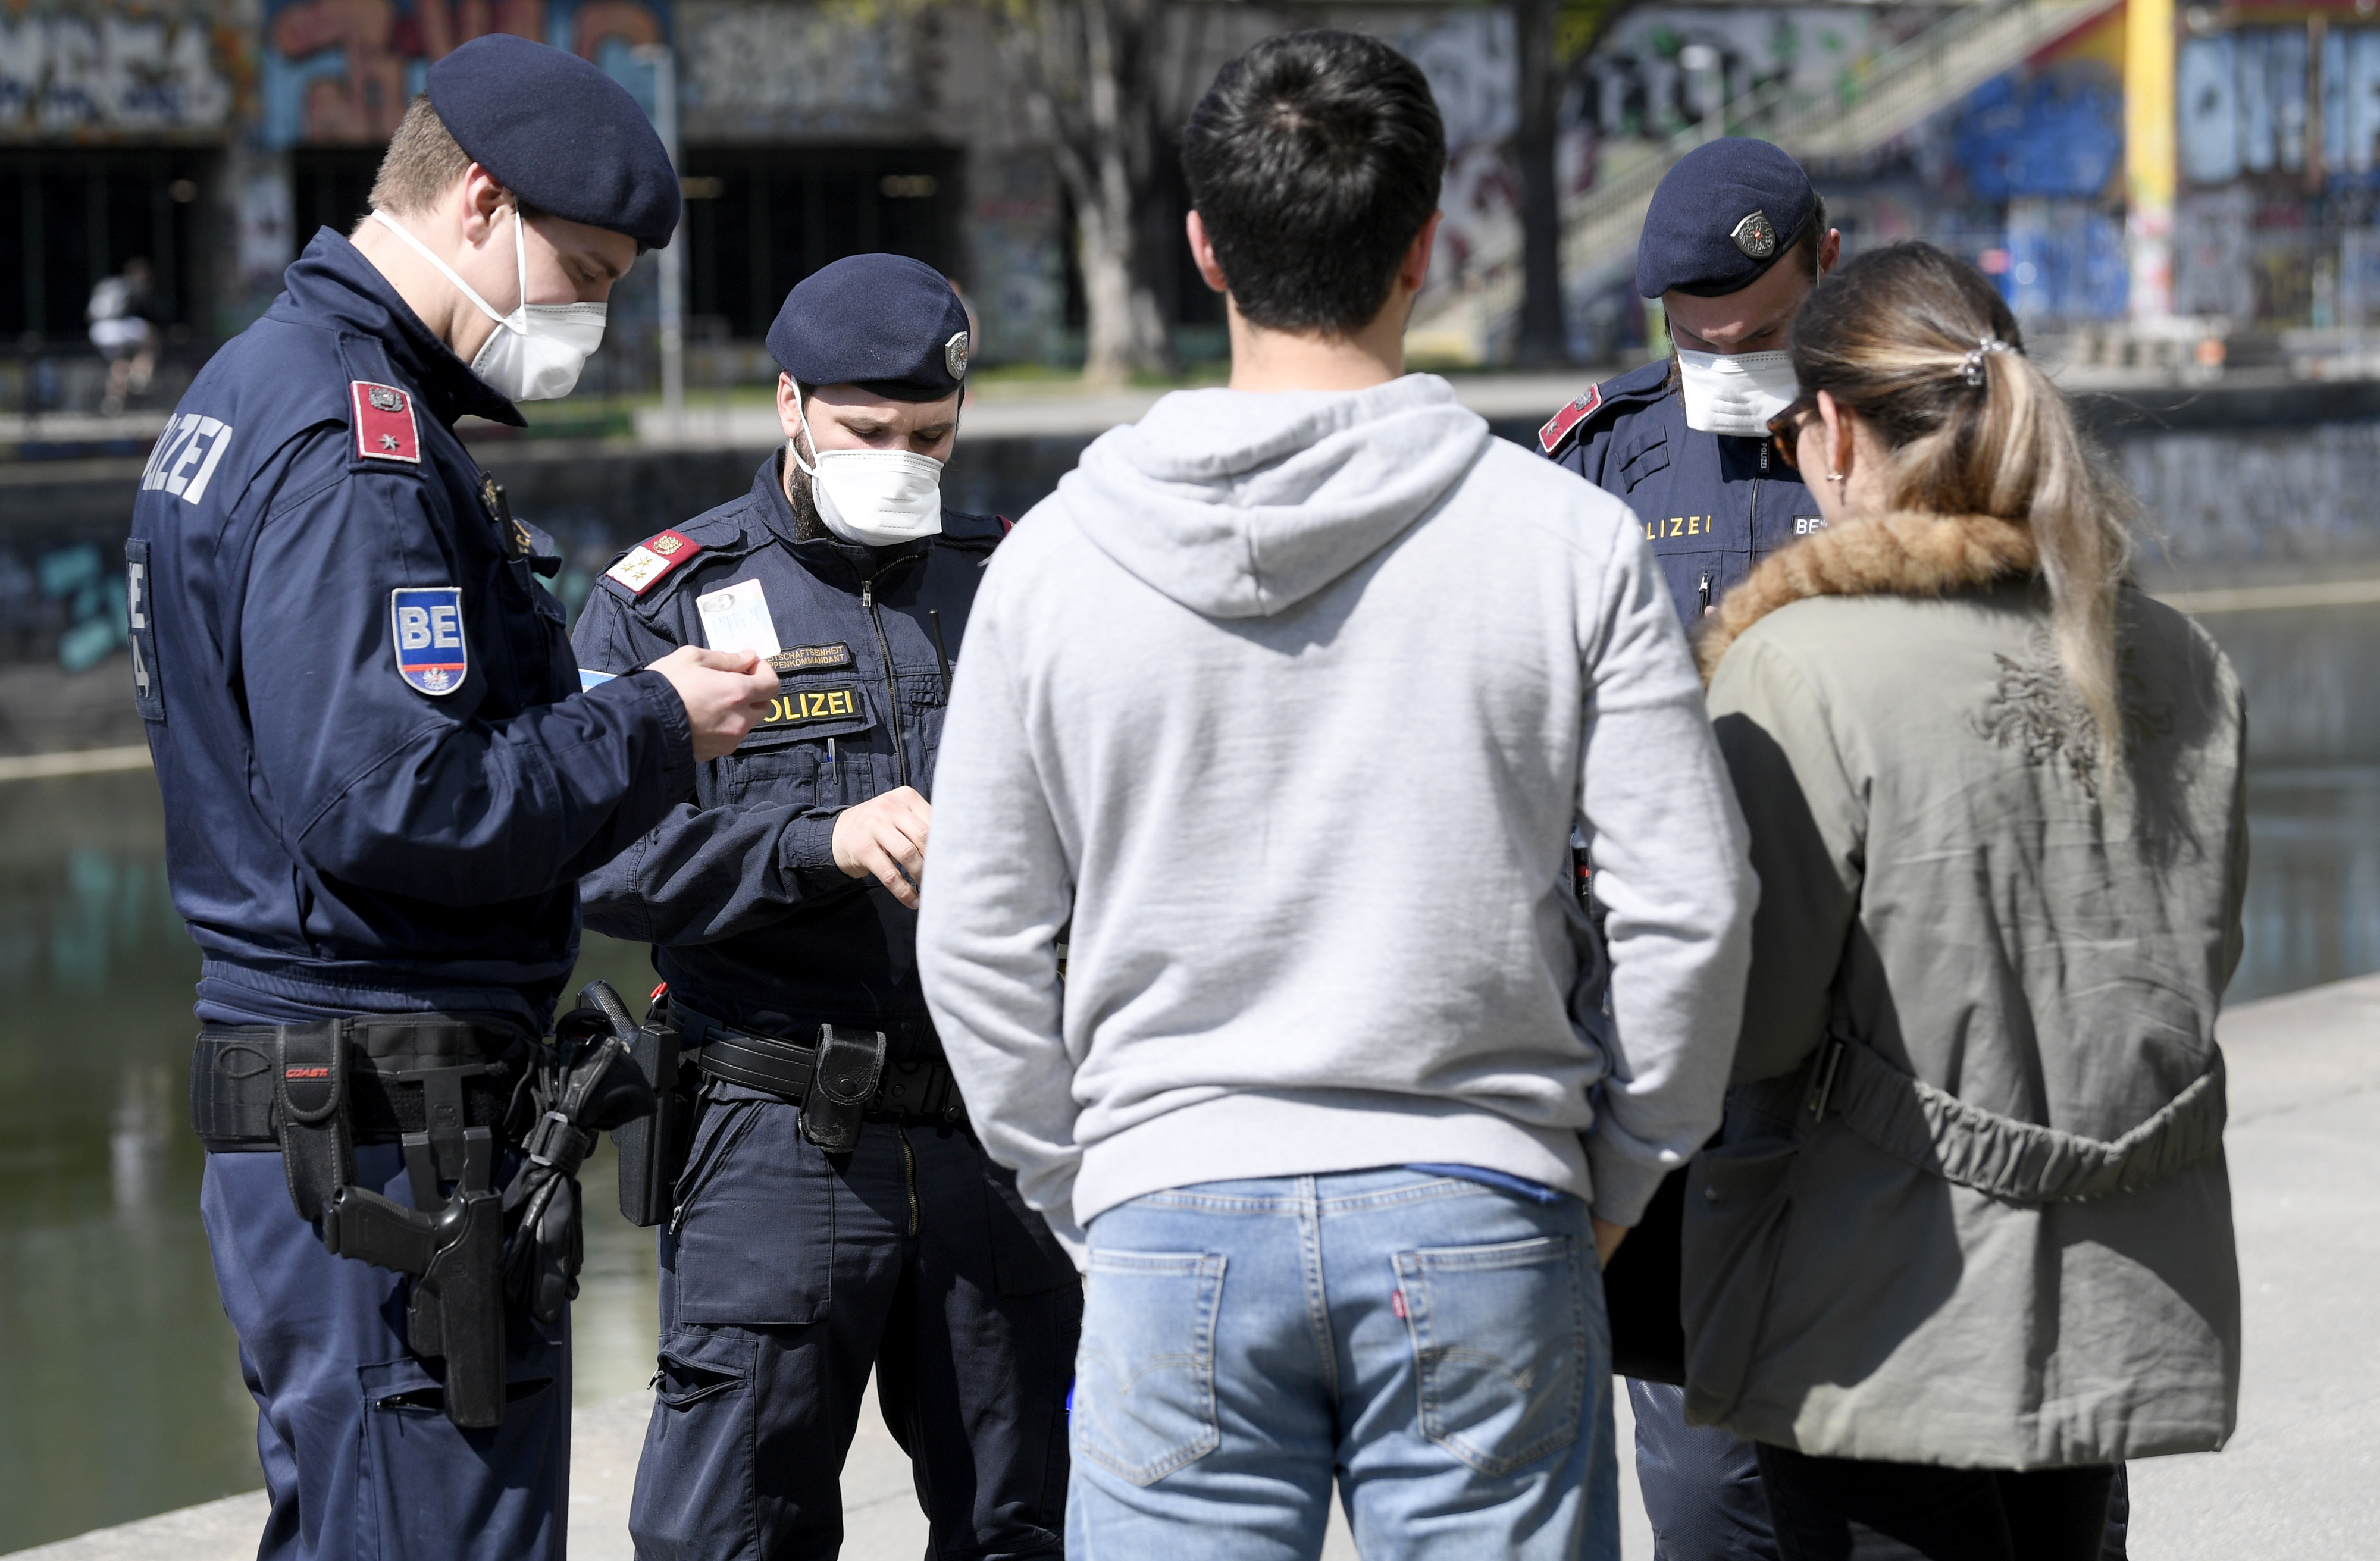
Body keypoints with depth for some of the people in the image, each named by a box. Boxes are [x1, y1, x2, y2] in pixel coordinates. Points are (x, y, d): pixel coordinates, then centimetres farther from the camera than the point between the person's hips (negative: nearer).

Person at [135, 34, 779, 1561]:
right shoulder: (355, 439, -16)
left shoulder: (258, 389, 17)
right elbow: (389, 805, -24)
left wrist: (615, 702, 10)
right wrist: (652, 735, -11)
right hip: (392, 1135, -11)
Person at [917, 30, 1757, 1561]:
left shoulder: (1056, 557, 1)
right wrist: (1617, 1174, 10)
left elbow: (976, 940, 4)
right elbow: (1691, 904, -3)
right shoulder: (1572, 540, -4)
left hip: (1173, 1220, 1)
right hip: (1479, 1223, -1)